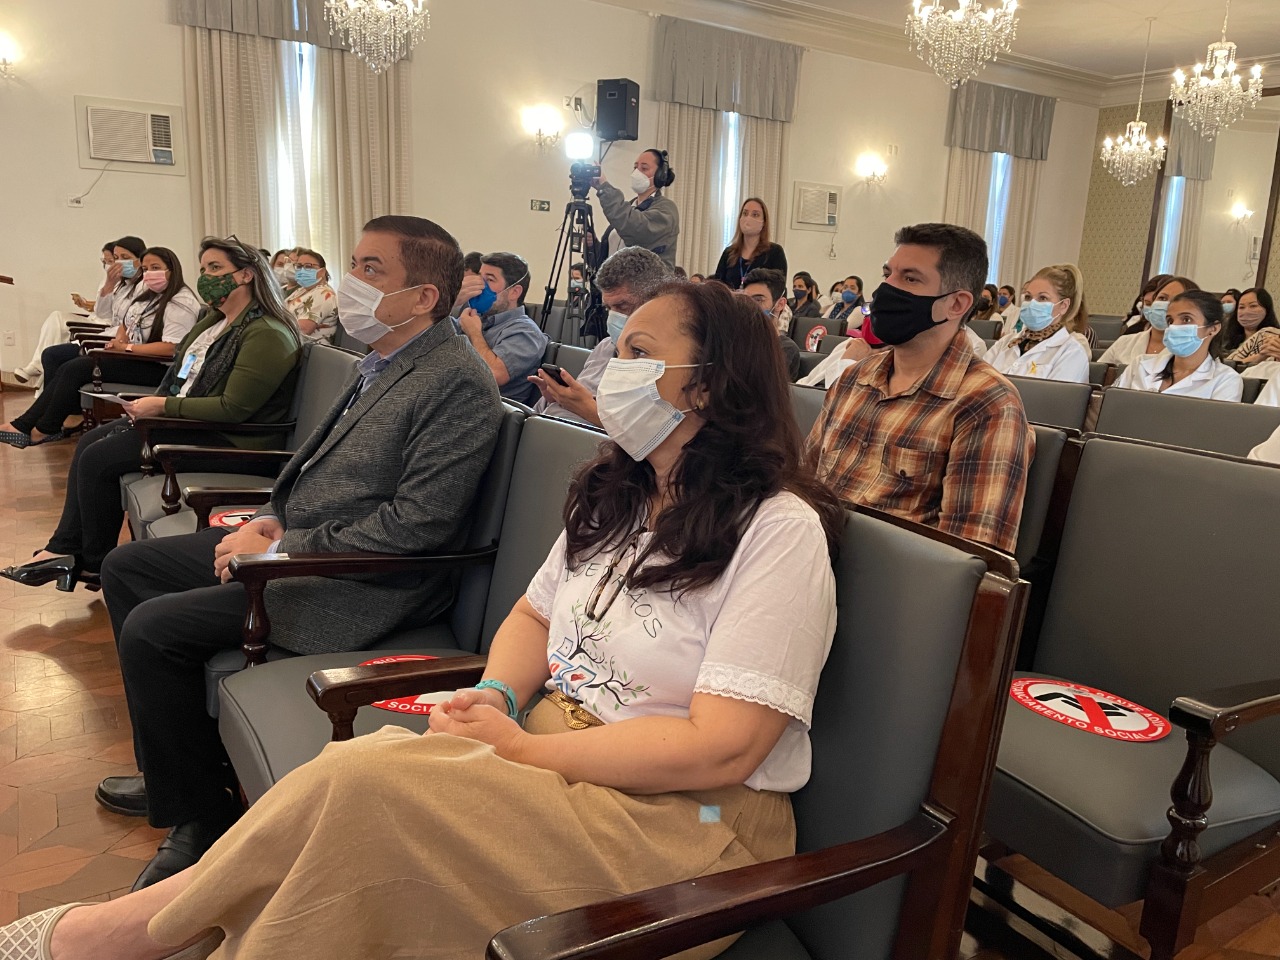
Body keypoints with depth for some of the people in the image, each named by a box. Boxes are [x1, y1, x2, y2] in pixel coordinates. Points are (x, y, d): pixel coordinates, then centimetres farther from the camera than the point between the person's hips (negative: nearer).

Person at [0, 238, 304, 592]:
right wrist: (152, 405, 1)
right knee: (90, 440, 7)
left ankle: (95, 564, 7)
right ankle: (63, 550, 9)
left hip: (226, 439, -11)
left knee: (99, 458, -11)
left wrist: (163, 406, -19)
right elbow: (185, 375, 20)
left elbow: (232, 409, -25)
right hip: (184, 417, 11)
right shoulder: (214, 320, 14)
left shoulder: (267, 335, -20)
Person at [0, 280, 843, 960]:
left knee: (365, 785, -24)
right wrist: (496, 698, -4)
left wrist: (521, 749, -17)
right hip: (559, 753, 7)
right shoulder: (614, 497, 9)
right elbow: (534, 615, 18)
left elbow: (719, 747, -20)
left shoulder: (779, 531, -15)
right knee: (362, 760, -21)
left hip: (689, 819, -6)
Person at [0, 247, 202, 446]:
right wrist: (119, 339, 3)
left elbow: (171, 348, -27)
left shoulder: (182, 303, -16)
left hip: (155, 367, -11)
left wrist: (126, 347, -21)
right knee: (53, 355, 9)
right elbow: (126, 324, 27)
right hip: (127, 353, 11)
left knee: (74, 369, -18)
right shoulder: (147, 294, 16)